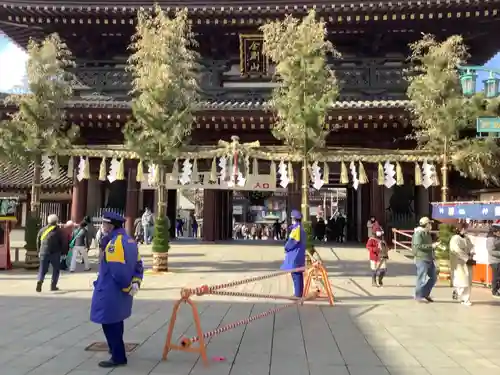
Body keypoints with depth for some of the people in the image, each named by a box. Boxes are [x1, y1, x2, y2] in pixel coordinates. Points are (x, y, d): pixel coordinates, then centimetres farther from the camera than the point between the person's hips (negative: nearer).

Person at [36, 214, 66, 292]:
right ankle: (53, 285, 9)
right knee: (56, 269, 11)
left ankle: (40, 281, -17)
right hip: (55, 253, -3)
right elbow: (63, 242, -2)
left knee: (42, 269, 8)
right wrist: (63, 251, 9)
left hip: (44, 253, 3)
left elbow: (38, 241, 12)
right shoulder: (59, 230, -2)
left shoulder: (42, 230, 9)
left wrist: (39, 251, 20)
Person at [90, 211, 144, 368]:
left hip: (111, 292, -10)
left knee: (110, 324, 0)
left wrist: (127, 287, -12)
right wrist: (135, 283, 5)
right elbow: (138, 265, 11)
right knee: (116, 321, 24)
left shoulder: (114, 243, -21)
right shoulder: (130, 240, 9)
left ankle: (118, 357, 6)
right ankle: (116, 348, 41)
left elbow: (118, 270, -25)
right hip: (121, 291, 10)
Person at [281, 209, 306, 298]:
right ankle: (299, 293, 18)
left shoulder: (296, 228, -15)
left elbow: (293, 241, -20)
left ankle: (298, 294, -6)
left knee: (295, 274, -7)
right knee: (299, 274, 13)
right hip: (299, 255, 10)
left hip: (295, 255, -10)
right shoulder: (300, 228, 14)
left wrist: (286, 247, -6)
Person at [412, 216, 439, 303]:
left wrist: (434, 245, 14)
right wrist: (431, 246, -25)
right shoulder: (418, 234, -14)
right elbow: (418, 246, -25)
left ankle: (426, 294, 25)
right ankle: (419, 296, 10)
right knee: (422, 278, -2)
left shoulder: (427, 233, 16)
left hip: (429, 259, 9)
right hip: (422, 259, -9)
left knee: (433, 277, 13)